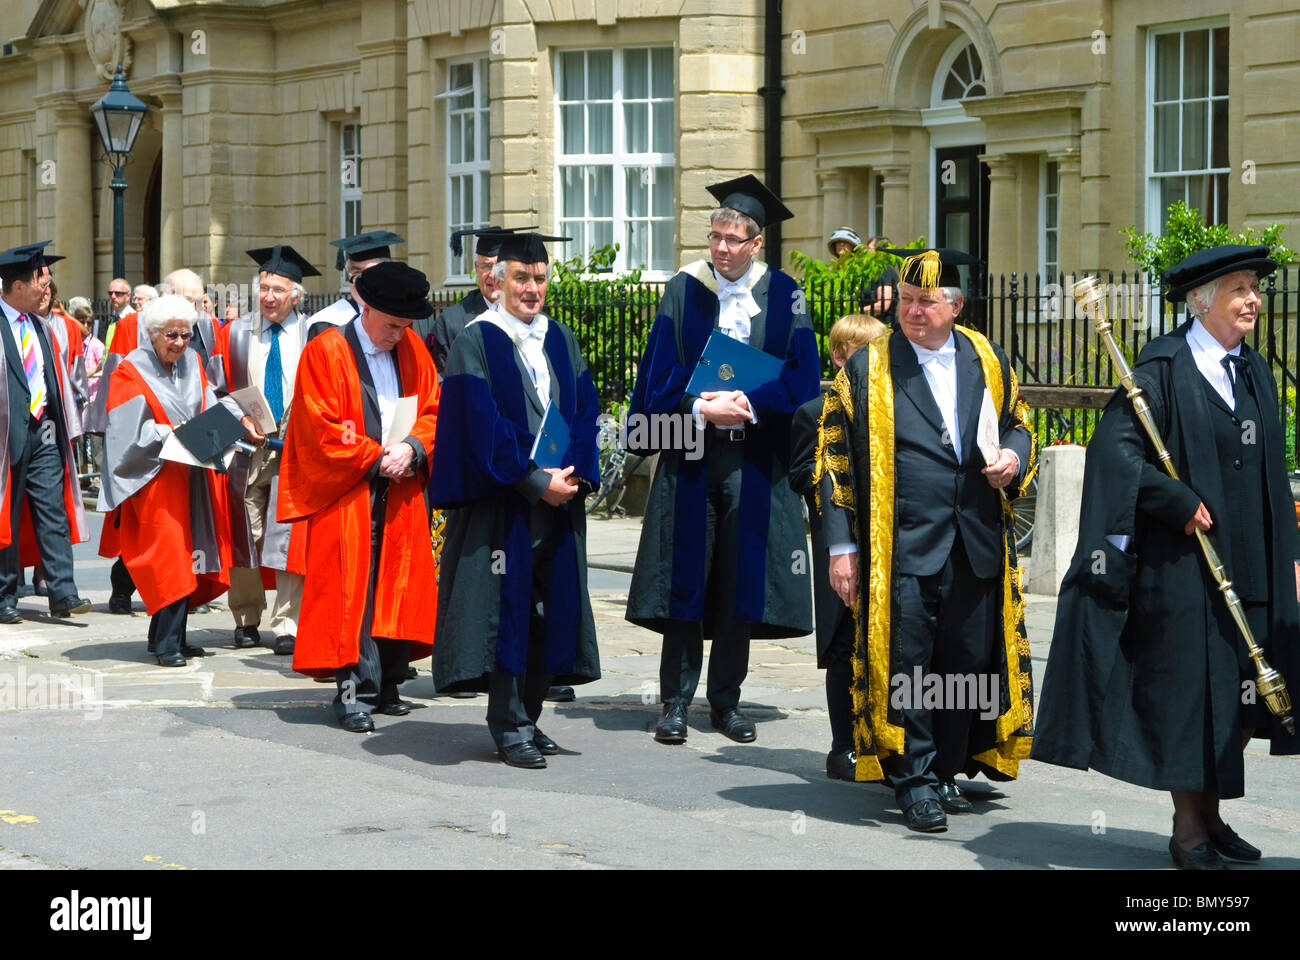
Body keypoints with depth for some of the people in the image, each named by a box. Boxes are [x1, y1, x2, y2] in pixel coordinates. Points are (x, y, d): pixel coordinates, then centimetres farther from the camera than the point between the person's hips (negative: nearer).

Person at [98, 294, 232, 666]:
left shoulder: (193, 364, 10)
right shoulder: (132, 372, -6)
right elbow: (129, 433, -11)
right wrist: (169, 434, -21)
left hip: (192, 474, 6)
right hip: (155, 476, -6)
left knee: (187, 556, 5)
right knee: (169, 555, -13)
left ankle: (167, 637, 13)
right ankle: (167, 643, -12)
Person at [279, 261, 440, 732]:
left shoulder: (412, 350, 11)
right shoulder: (324, 352, -4)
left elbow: (434, 410, 10)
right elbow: (320, 430, -9)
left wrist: (411, 448, -10)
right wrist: (375, 458, -12)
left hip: (401, 496, 5)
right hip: (348, 494, -5)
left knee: (398, 589, 5)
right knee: (352, 591, -8)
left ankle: (387, 687, 11)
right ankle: (356, 691, -6)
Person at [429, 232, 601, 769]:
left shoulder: (560, 341, 13)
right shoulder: (477, 341, -5)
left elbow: (585, 410, 8)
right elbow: (483, 423, -13)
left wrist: (573, 472, -8)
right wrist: (534, 481, -16)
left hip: (559, 498, 6)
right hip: (502, 502, -6)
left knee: (551, 609, 7)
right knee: (508, 607, -5)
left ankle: (527, 718, 16)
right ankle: (511, 730, 0)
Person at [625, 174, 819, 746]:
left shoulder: (782, 295, 3)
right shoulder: (684, 290, 2)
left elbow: (802, 377, -1)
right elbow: (659, 375, -1)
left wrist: (749, 404, -15)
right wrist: (702, 409, -17)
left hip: (753, 458, 0)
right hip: (689, 454, 0)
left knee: (741, 579, 3)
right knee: (685, 577, -1)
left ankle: (726, 700, 13)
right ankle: (676, 700, 5)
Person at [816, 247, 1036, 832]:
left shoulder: (988, 362, 11)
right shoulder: (866, 369, 2)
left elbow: (1019, 423, 22)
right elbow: (835, 459, 1)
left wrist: (1014, 459, -3)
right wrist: (841, 546, -5)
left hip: (977, 544, 3)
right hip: (901, 545, -3)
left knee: (969, 661, 6)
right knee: (904, 662, -4)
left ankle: (945, 771, 18)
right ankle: (914, 780, 5)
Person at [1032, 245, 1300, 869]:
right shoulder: (1163, 367, -8)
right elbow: (1116, 444, -16)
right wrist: (1181, 502, -20)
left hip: (1246, 563, 7)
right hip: (1180, 561, -7)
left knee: (1237, 693, 8)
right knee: (1185, 687, -2)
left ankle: (1210, 813, 20)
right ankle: (1188, 827, 6)